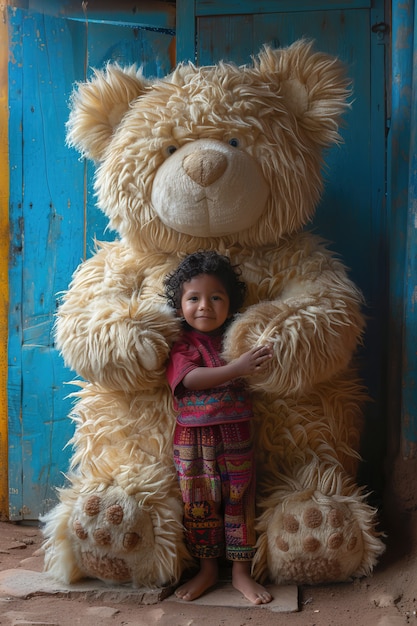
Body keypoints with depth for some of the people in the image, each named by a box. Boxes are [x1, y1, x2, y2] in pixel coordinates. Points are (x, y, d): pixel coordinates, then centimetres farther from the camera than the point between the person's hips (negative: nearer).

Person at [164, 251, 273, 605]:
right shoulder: (182, 346, -3)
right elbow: (191, 378, -23)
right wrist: (237, 369, -32)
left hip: (236, 436, 2)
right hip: (194, 441, -1)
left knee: (239, 503, 8)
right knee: (199, 506, 10)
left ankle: (241, 572, 24)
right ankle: (207, 569, 29)